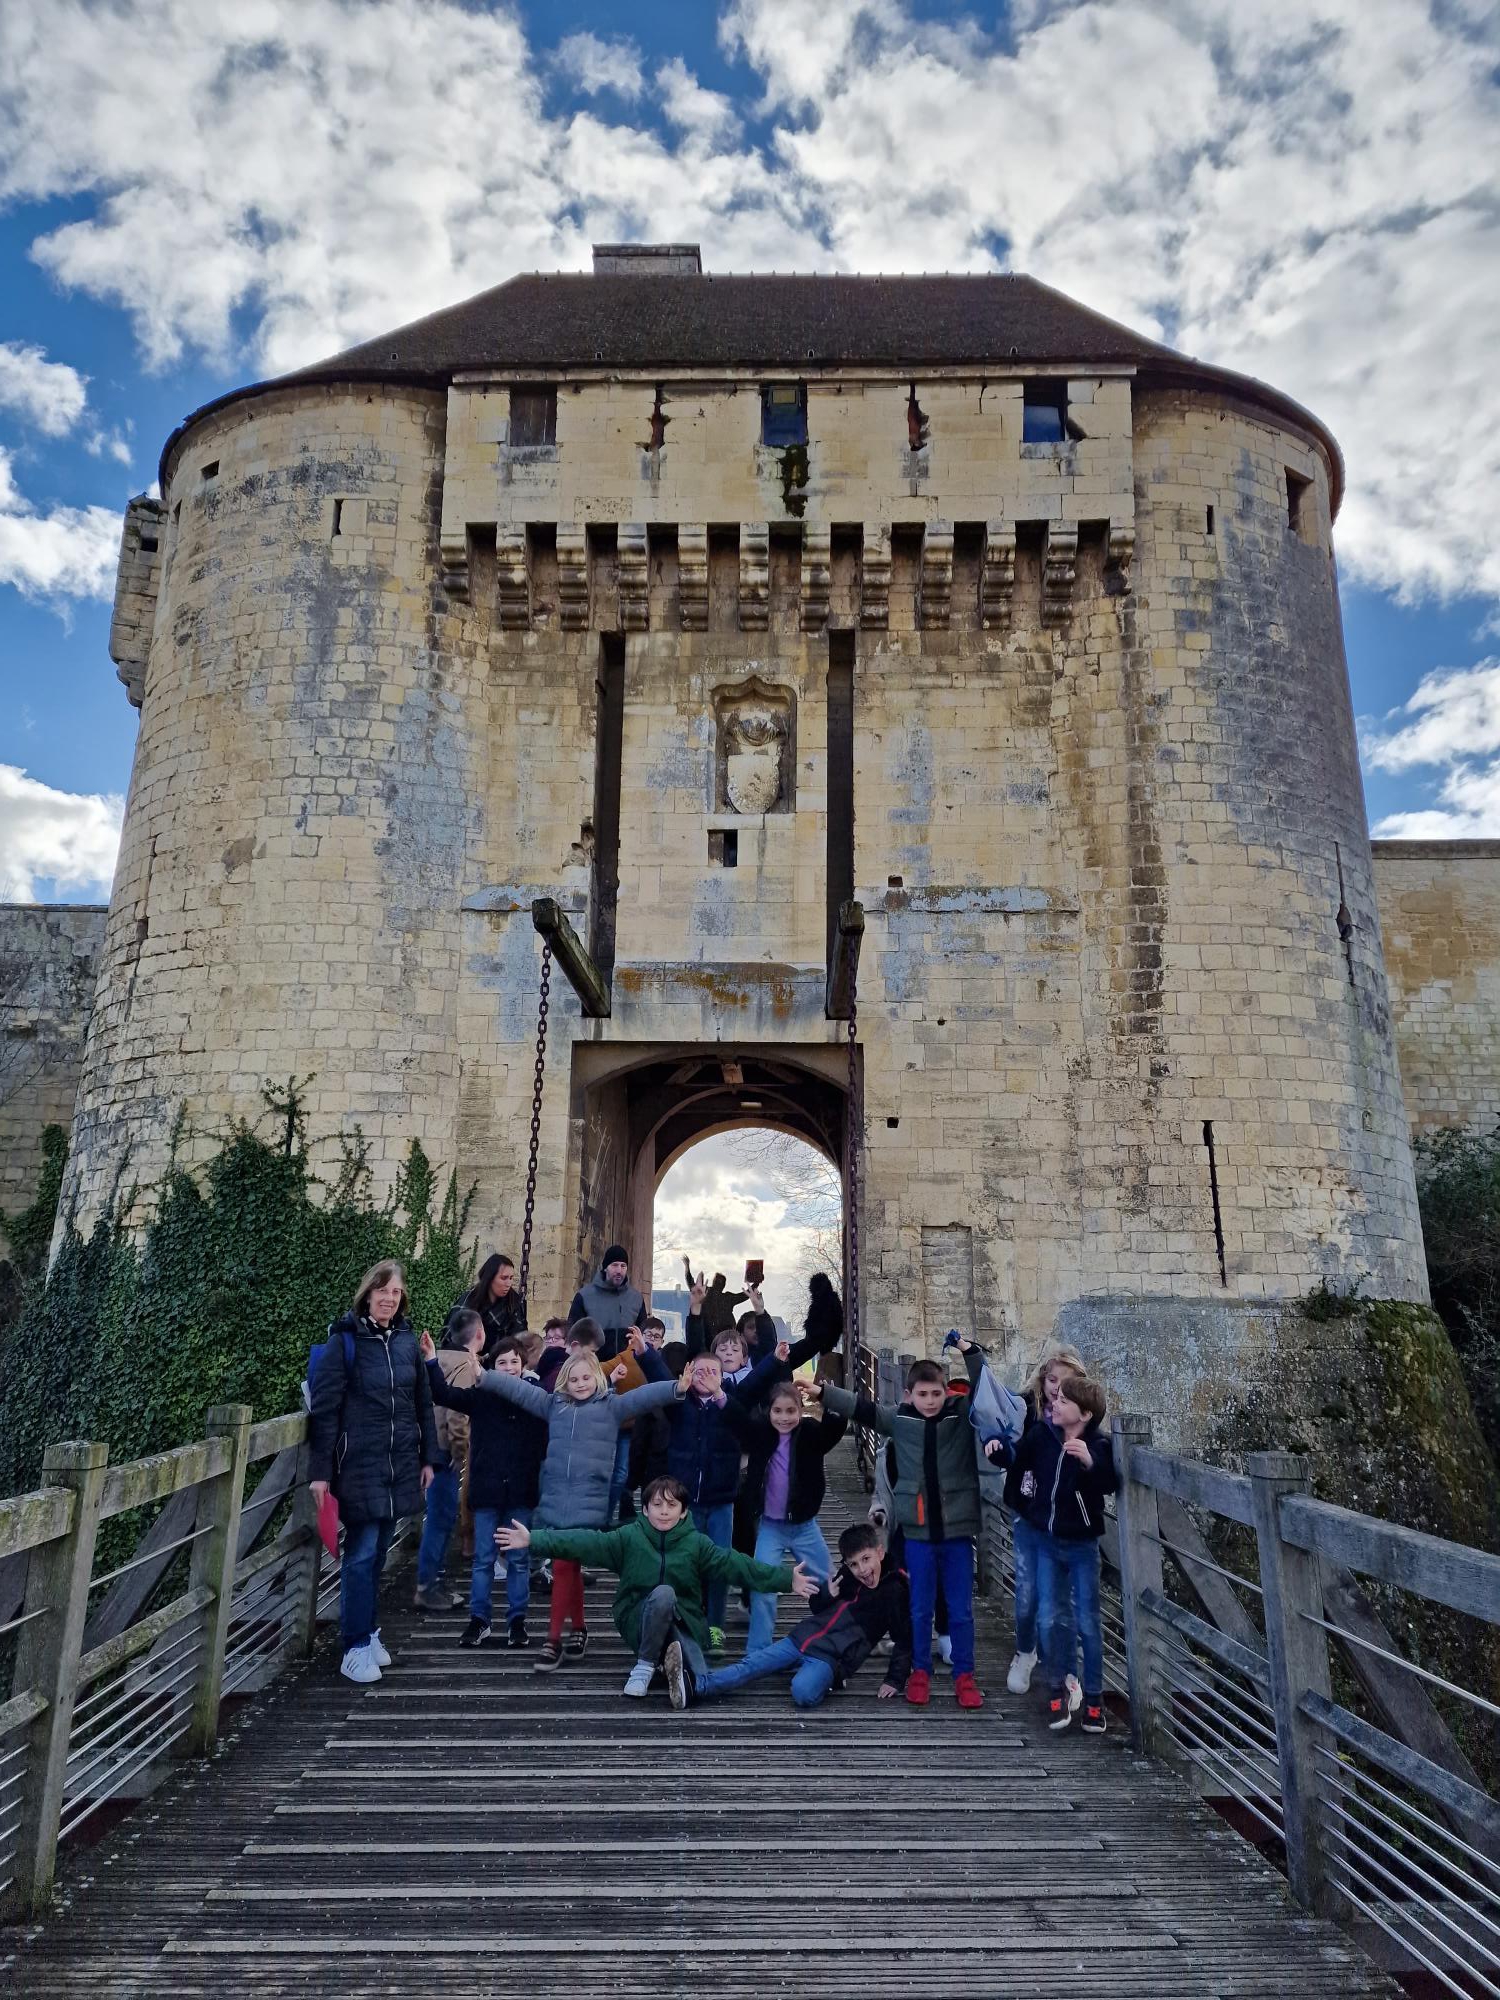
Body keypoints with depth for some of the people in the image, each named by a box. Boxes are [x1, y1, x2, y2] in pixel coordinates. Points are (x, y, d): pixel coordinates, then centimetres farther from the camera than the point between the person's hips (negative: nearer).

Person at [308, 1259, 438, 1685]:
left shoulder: (406, 1339, 6)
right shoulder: (345, 1340, -8)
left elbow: (422, 1403, 13)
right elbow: (324, 1408, -9)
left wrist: (428, 1457, 11)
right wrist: (320, 1470, -12)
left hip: (400, 1465, 5)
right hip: (359, 1466, -4)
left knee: (379, 1551, 12)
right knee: (361, 1554, -2)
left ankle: (370, 1631, 25)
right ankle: (356, 1647, 7)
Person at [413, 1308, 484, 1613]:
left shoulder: (442, 1358, 11)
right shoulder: (465, 1365, -16)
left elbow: (439, 1402, 13)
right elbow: (457, 1416, -22)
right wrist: (461, 1455, -12)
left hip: (435, 1447, 9)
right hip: (445, 1451, -9)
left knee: (442, 1517, 16)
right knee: (441, 1518, -1)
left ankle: (432, 1582, 23)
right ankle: (426, 1588, 7)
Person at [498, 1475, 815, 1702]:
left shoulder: (696, 1543, -2)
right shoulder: (630, 1537, -5)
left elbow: (736, 1565, -9)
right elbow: (586, 1542, -15)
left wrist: (786, 1578, -19)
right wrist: (534, 1539, -28)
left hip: (683, 1623, 0)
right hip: (638, 1621, 0)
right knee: (663, 1592, -34)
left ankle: (671, 1656, 2)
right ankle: (645, 1665, -16)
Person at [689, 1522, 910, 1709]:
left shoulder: (894, 1591, -7)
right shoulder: (847, 1576, 11)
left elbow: (905, 1640, -2)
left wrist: (894, 1681, -8)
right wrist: (827, 1595, -2)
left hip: (832, 1657, -6)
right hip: (800, 1639, 6)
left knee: (803, 1692, -36)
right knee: (749, 1665, -12)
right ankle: (697, 1685, -18)